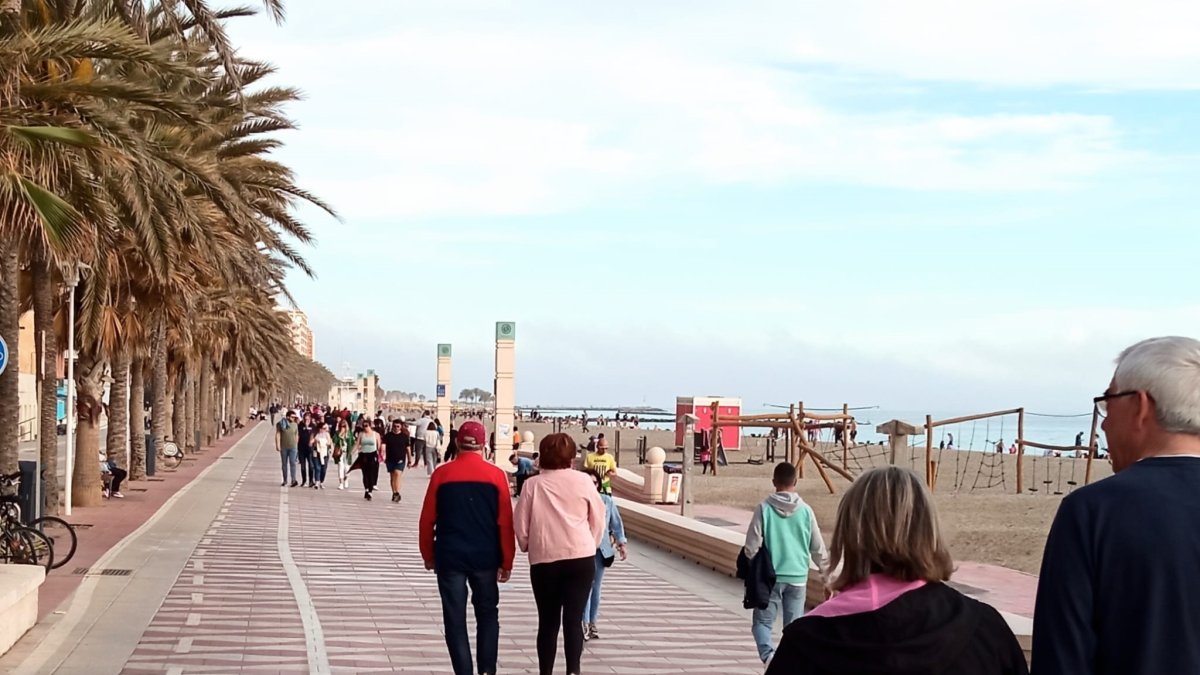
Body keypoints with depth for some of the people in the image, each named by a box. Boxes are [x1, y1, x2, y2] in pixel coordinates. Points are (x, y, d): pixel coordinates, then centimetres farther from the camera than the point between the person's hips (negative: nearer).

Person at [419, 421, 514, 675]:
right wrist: (506, 561, 4)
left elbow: (427, 519, 0)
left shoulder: (442, 474, -3)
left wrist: (428, 554, 13)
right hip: (485, 557, 1)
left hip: (449, 557, -1)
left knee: (455, 618, 5)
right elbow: (506, 523, -3)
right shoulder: (496, 475, -3)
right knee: (487, 614, 16)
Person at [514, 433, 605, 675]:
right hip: (581, 558, -1)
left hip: (543, 560, 1)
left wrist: (528, 547, 21)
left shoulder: (533, 484, -1)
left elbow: (520, 524, 3)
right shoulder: (582, 480, -1)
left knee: (548, 621, 10)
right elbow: (598, 519, 5)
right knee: (573, 619, 0)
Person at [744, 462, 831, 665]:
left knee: (763, 621, 7)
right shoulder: (805, 510, -2)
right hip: (798, 577, 2)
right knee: (794, 625, 10)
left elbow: (752, 545, -9)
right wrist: (825, 570, 22)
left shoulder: (765, 508, -9)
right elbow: (818, 547, 5)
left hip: (771, 576, -2)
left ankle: (768, 654, -19)